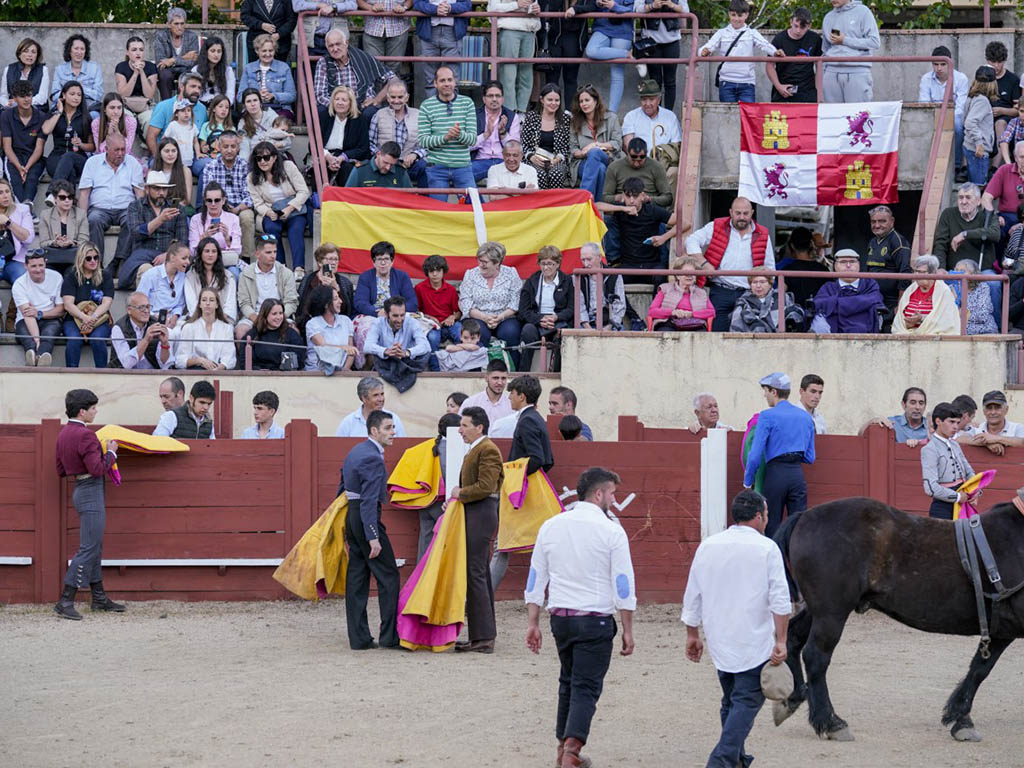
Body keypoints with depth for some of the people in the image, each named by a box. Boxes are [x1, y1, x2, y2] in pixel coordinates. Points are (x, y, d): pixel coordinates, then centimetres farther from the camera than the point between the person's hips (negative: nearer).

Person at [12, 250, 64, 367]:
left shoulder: (56, 277, 0)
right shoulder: (19, 284, -8)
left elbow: (61, 310, 3)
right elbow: (28, 315, -20)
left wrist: (39, 313, -14)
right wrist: (36, 339, -34)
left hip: (50, 319, 1)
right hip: (25, 321, -1)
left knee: (50, 330, -34)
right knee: (24, 330, -36)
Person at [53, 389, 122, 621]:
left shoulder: (64, 434, 10)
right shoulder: (85, 435, -19)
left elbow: (61, 471, 15)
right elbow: (98, 469, -23)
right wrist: (111, 452, -8)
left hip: (80, 489, 10)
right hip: (91, 492, -10)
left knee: (95, 547, 17)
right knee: (88, 548, -8)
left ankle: (99, 598, 24)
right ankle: (65, 601, -10)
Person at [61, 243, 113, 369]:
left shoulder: (105, 277, 13)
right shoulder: (71, 277, 11)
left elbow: (106, 303, 2)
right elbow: (68, 304, 0)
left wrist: (93, 318, -16)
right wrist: (84, 318, -18)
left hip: (100, 319, 0)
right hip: (74, 319, 0)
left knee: (98, 340, -33)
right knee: (74, 340, -32)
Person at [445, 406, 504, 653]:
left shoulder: (487, 450, -12)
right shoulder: (474, 450, 20)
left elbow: (485, 487, -21)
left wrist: (460, 494, -9)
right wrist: (456, 499, 8)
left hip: (481, 514, -11)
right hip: (474, 515, 11)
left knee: (475, 574, -11)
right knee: (480, 574, 12)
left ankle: (482, 637, -11)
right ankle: (485, 635, 17)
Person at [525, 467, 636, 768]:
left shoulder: (551, 526, 6)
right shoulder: (611, 531, -7)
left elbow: (535, 579, 9)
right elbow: (623, 585, -7)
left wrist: (533, 623, 14)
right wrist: (628, 630, 0)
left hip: (560, 618, 5)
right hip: (596, 619, -5)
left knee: (568, 681, 19)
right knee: (587, 686, -4)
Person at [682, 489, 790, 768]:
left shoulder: (708, 546, 7)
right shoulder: (766, 548, -6)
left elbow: (692, 596, 12)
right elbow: (780, 599, -11)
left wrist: (693, 635, 21)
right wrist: (780, 641, -8)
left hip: (719, 641, 5)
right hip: (755, 643, -5)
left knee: (731, 701, 18)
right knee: (747, 702, -5)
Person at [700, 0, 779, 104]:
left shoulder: (752, 33, 7)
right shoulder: (722, 33, 9)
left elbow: (764, 45, -7)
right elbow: (709, 46, 0)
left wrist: (775, 52, -29)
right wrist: (705, 52, -25)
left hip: (746, 83, -1)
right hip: (726, 82, 1)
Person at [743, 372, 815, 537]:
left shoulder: (768, 416, -6)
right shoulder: (806, 417, 11)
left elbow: (755, 455, -11)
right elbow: (810, 458, 15)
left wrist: (747, 482, 1)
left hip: (775, 474, -4)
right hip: (797, 474, 4)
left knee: (772, 528, 2)